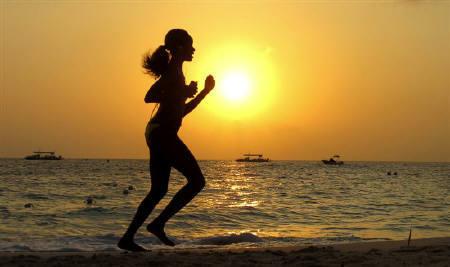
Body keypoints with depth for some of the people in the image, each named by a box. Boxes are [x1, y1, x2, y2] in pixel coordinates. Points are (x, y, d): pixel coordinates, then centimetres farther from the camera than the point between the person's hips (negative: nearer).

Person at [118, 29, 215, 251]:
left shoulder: (174, 71, 23)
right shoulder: (174, 70, -6)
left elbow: (180, 111, 28)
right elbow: (149, 97, -19)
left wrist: (205, 91, 29)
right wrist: (183, 92, -13)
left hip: (156, 133, 10)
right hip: (163, 133, -10)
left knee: (158, 190, 9)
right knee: (196, 181, -6)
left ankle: (128, 238, 7)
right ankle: (158, 224, -6)